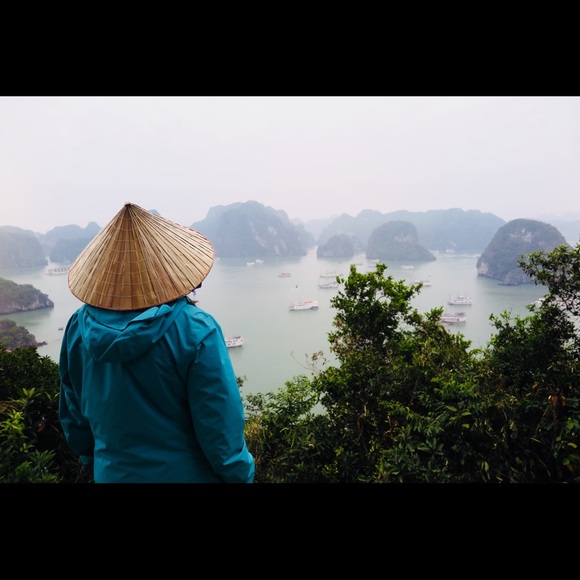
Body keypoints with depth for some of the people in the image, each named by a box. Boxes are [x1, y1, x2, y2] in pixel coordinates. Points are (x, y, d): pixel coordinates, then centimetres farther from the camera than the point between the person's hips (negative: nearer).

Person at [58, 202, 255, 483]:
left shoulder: (79, 327, -10)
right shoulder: (194, 330, -27)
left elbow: (73, 415, 2)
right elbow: (221, 425, -22)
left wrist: (96, 461, 18)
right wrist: (241, 475, -5)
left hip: (113, 473, 4)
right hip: (186, 473, -3)